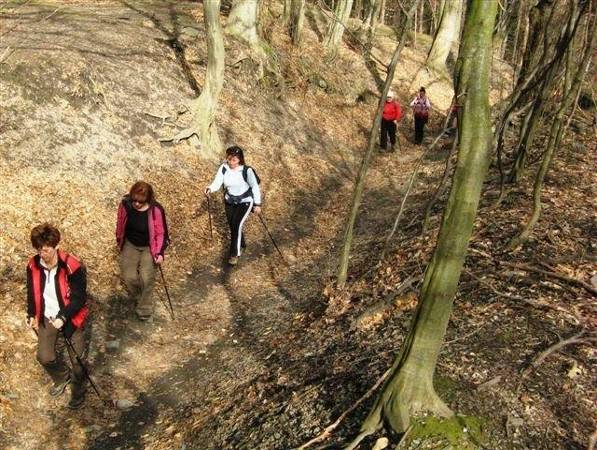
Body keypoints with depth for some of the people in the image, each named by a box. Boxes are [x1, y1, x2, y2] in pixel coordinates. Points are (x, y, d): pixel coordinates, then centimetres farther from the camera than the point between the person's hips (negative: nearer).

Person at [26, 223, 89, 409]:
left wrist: (63, 317, -28)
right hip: (47, 318, 4)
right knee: (45, 356, 8)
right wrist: (32, 315, 1)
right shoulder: (33, 265, -10)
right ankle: (62, 378, 40)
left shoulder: (72, 267, -26)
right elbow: (32, 292, 6)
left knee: (77, 359, 9)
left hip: (71, 319, -4)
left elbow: (80, 298, -20)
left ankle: (78, 390, 35)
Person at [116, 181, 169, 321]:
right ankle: (137, 299, 19)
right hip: (130, 244, 3)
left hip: (149, 247, -2)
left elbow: (161, 233, -13)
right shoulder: (125, 204, -16)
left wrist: (159, 253, -22)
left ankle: (144, 309, 1)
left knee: (146, 277, -20)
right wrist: (119, 241, 15)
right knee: (129, 277, -12)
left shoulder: (156, 210, -24)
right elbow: (120, 224, 3)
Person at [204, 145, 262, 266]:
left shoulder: (247, 170, -22)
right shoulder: (223, 168, -14)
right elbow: (217, 183, -19)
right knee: (232, 226, 14)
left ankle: (234, 254, -1)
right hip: (230, 202, 4)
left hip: (245, 202, -4)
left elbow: (255, 187, -13)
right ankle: (241, 244, 45)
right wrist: (210, 188, -42)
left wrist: (257, 204, -12)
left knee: (237, 225, -16)